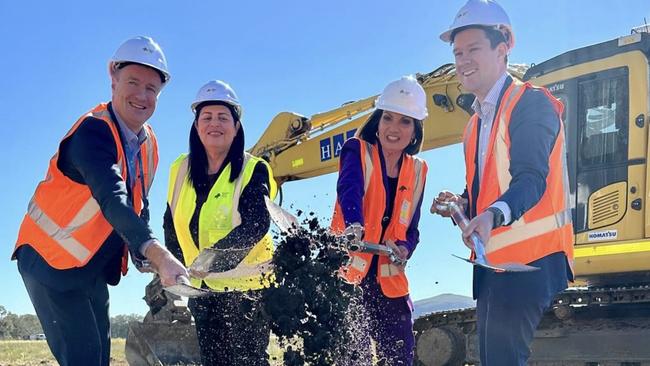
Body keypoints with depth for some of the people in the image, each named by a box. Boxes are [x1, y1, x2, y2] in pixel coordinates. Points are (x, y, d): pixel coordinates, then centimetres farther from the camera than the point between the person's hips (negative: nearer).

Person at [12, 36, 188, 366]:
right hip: (51, 261, -8)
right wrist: (160, 256, -50)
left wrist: (144, 258, -8)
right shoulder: (92, 132, -24)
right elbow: (112, 201, -39)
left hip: (95, 269, 8)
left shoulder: (148, 144, 3)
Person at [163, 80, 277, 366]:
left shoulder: (253, 170, -10)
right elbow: (172, 224, 15)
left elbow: (255, 225, -24)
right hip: (202, 288, 5)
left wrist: (217, 255, -38)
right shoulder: (181, 170, 5)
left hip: (246, 287, -5)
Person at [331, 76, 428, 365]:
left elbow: (411, 227, 12)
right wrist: (354, 227, -44)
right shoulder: (357, 151, -2)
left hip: (390, 281, 5)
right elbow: (349, 189, -24)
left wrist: (403, 248, -12)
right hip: (348, 275, -5)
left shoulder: (417, 171, 12)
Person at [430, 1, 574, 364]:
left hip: (530, 257, -10)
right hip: (493, 262, 10)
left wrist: (495, 214, -39)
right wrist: (462, 204, 2)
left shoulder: (531, 103, -8)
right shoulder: (477, 123, 20)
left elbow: (532, 179, -21)